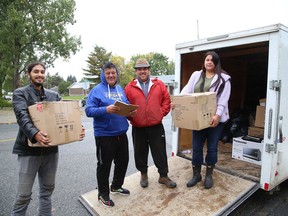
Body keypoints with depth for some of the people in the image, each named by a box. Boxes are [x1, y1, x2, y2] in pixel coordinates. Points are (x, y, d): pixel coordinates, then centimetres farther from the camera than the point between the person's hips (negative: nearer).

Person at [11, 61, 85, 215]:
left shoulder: (54, 95, 12)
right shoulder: (20, 93, -1)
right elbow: (22, 116, -19)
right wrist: (34, 133, -38)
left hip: (50, 148, 5)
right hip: (29, 149, -4)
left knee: (47, 189, 17)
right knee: (24, 194, 4)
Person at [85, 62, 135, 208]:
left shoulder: (120, 89, 11)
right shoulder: (97, 90, -9)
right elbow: (89, 110, -16)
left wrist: (130, 112, -6)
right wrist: (106, 110, -31)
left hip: (121, 133, 7)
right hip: (104, 135, -6)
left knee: (123, 161, 19)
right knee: (104, 165, 8)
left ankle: (116, 186, 42)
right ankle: (103, 194, 29)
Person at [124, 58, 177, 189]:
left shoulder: (159, 84, 3)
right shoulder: (130, 87, 1)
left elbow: (166, 100, 5)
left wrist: (162, 113, -3)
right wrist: (130, 116, -10)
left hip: (156, 126, 0)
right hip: (138, 127, 0)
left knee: (160, 152, 9)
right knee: (140, 152, 14)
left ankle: (163, 176, 26)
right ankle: (143, 174, 35)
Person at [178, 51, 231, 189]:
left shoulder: (223, 78, -1)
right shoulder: (196, 75, 10)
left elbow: (223, 99, -10)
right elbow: (187, 90, 2)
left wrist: (218, 115, -23)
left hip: (215, 118, -3)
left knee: (212, 147, 10)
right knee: (196, 147, 9)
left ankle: (209, 175, 28)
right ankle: (196, 174, 26)